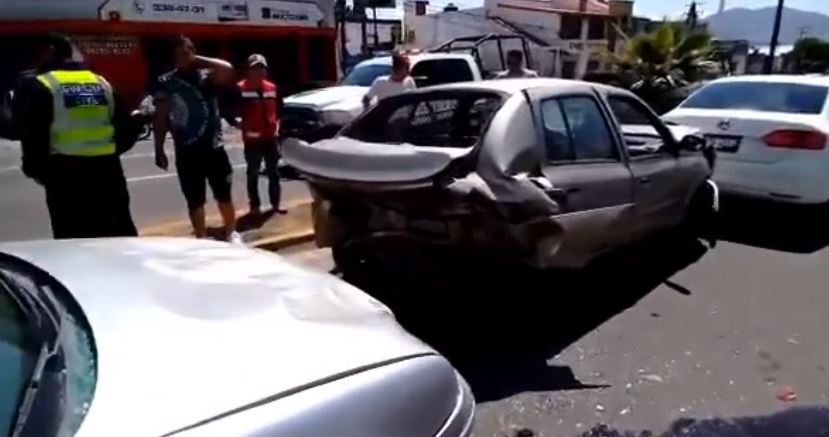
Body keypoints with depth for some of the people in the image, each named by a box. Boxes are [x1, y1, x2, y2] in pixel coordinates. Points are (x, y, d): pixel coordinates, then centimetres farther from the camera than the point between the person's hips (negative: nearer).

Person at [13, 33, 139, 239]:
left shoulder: (36, 85, -3)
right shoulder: (101, 83, 13)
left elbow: (30, 134, -11)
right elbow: (128, 131, 11)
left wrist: (36, 170, 5)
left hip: (66, 176, -5)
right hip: (107, 171, 5)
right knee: (123, 239, 12)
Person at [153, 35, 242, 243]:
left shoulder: (206, 76, 0)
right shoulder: (165, 82, 3)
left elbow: (227, 70, -22)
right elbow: (160, 118, 4)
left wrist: (199, 60, -12)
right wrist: (159, 149, 1)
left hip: (213, 148, -1)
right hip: (186, 152, 1)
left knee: (224, 195, 10)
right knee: (195, 201, 8)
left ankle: (231, 233, 27)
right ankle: (201, 239, 21)